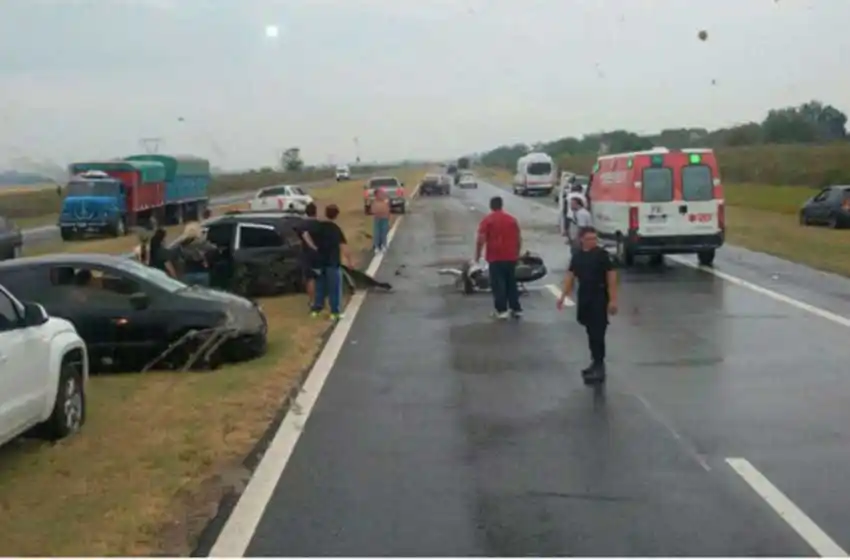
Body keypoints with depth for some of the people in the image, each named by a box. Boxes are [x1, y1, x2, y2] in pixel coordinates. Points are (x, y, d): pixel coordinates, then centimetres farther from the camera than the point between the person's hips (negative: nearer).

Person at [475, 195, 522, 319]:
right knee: (512, 283, 12)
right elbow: (519, 239, 10)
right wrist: (516, 253, 22)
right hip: (511, 257, 4)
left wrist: (477, 255, -2)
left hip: (495, 258, -4)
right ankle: (516, 309, 14)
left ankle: (501, 310, -1)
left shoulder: (487, 220, -5)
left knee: (498, 284, 0)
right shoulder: (512, 219, 8)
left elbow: (481, 240, -12)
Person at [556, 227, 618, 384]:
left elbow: (611, 277, -10)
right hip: (584, 298, 6)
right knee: (591, 332, 15)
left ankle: (599, 367, -8)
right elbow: (570, 276, 12)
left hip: (600, 298, -6)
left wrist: (613, 300, -15)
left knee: (598, 333, -10)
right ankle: (596, 363, 28)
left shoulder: (602, 254, -9)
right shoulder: (577, 257, 8)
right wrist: (563, 296, 4)